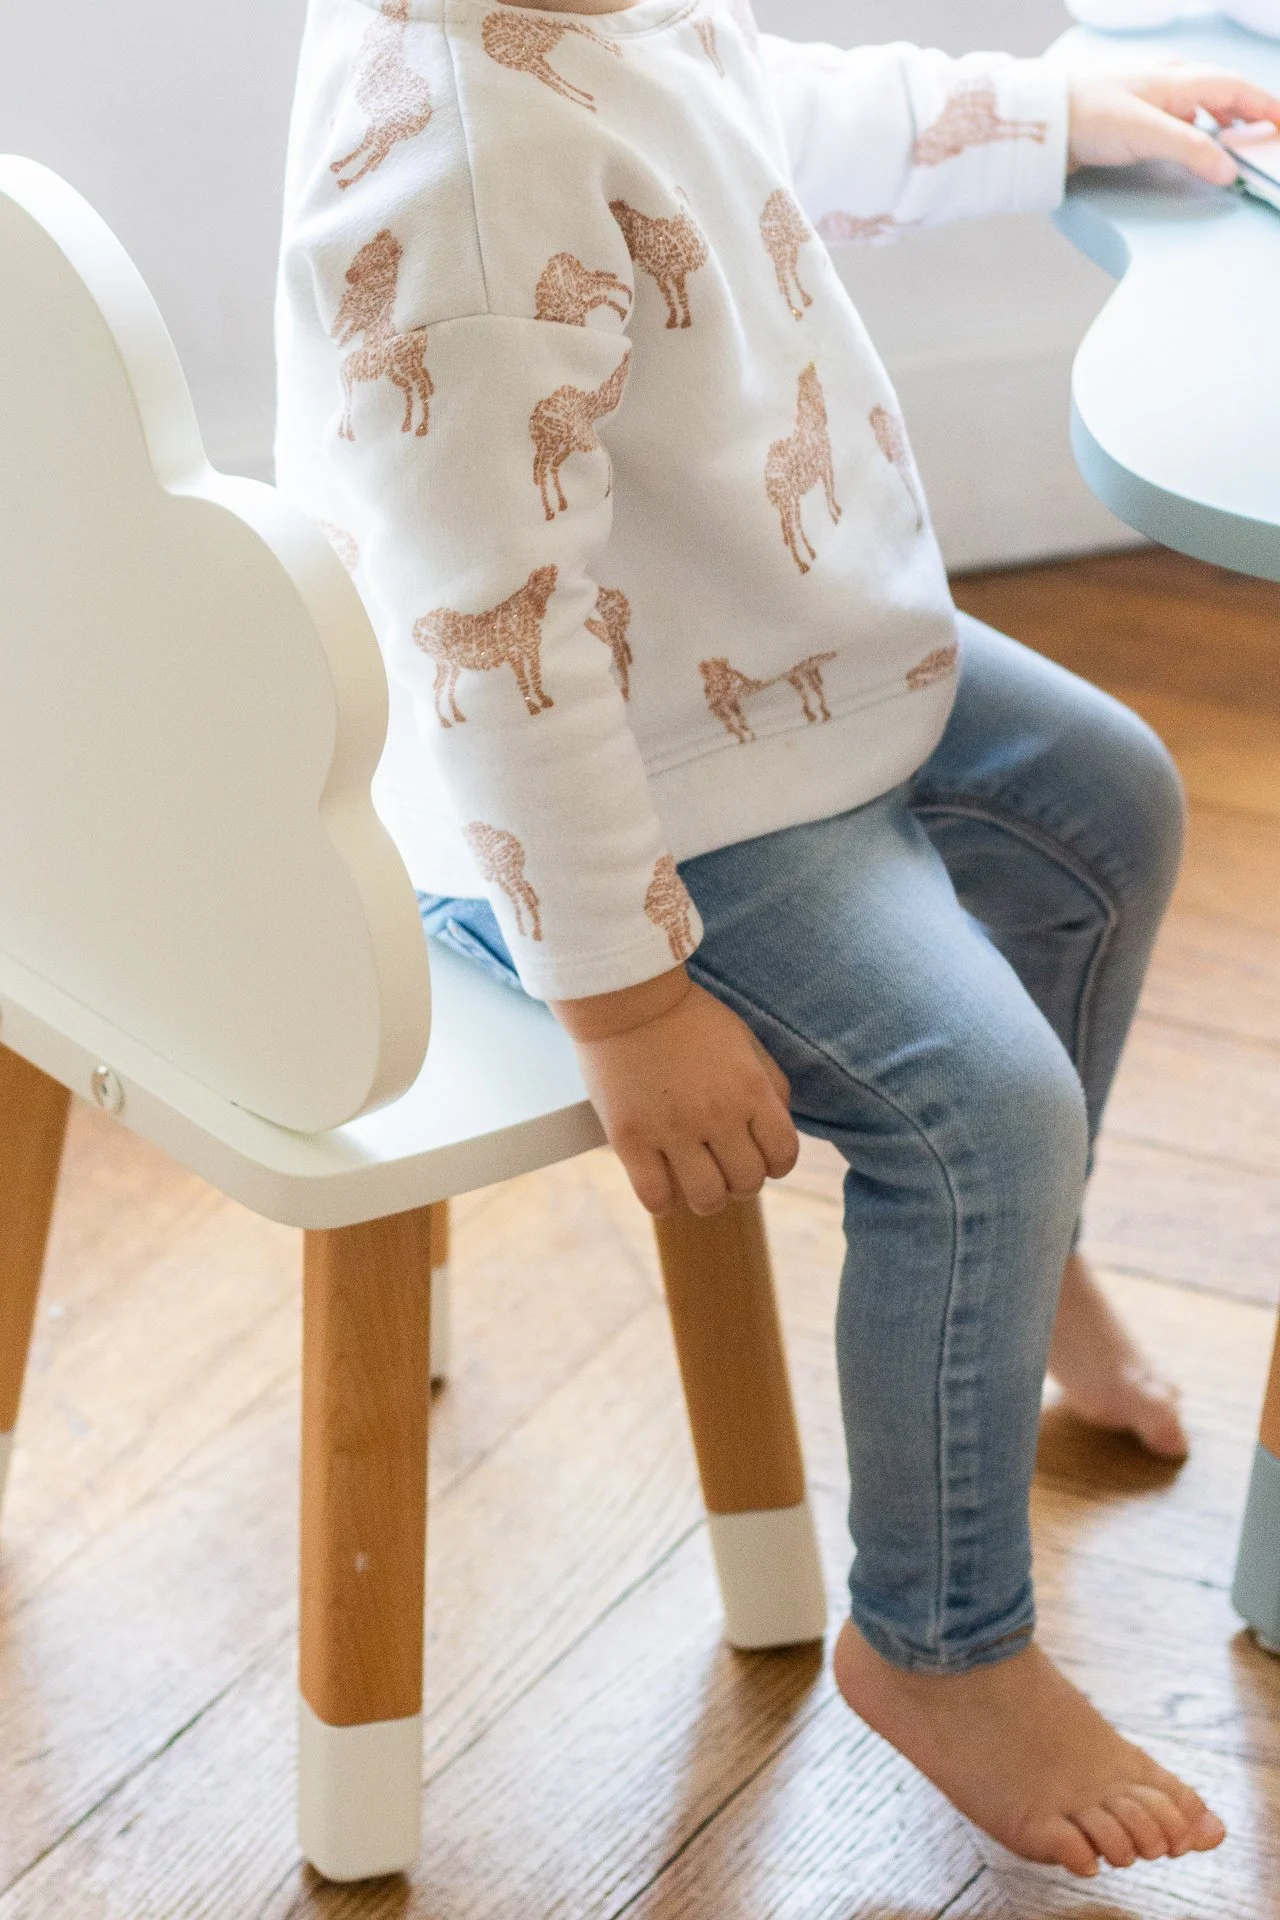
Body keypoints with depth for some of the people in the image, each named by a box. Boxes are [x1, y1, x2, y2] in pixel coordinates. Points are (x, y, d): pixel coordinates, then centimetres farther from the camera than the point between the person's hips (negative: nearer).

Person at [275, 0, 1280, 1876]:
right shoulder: (457, 153, -38)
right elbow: (498, 644, -35)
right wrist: (624, 997, -29)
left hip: (800, 650, 11)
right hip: (631, 788, -11)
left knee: (1109, 800, 23)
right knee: (980, 1096, -20)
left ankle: (1024, 1266, 48)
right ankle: (938, 1648, 3)